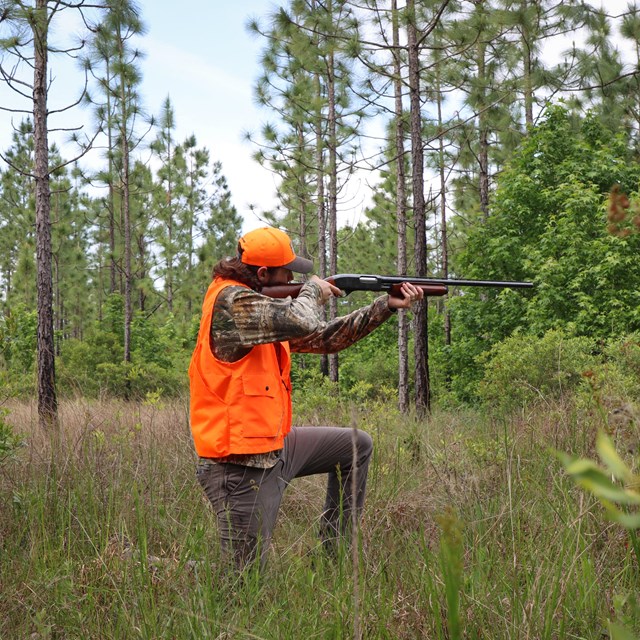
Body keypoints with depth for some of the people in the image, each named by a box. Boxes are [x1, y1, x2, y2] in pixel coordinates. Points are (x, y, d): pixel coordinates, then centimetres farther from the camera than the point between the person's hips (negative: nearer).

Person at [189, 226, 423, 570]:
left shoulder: (265, 303, 11)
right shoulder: (231, 300, -19)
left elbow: (325, 338, 15)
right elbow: (303, 323, -32)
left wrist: (387, 305, 10)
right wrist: (312, 291, -8)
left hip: (276, 444, 10)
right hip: (241, 464, -10)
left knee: (357, 446, 21)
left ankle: (334, 549, 26)